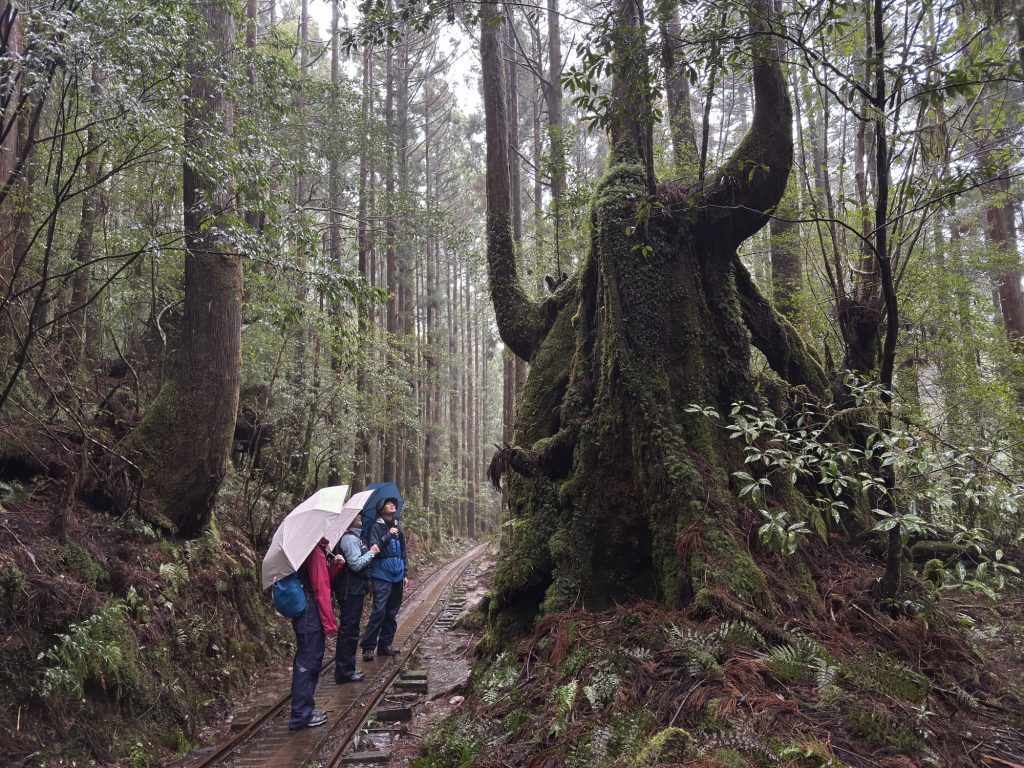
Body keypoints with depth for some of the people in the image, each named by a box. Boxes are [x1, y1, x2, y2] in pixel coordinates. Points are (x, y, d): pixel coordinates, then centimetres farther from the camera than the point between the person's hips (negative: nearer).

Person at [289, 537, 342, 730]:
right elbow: (321, 589, -19)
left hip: (305, 614, 10)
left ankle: (304, 709, 26)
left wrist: (334, 565, 2)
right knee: (308, 663, -2)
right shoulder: (316, 552, -18)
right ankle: (301, 715, 6)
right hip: (312, 616, -10)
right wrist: (329, 622, -16)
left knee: (308, 661, 17)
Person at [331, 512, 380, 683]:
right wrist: (371, 553, -12)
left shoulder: (354, 536, 14)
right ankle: (345, 672, 3)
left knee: (349, 630, 16)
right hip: (351, 591, -11)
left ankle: (346, 669, 25)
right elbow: (356, 564, -23)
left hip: (354, 590, 11)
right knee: (348, 630, -4)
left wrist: (370, 552, 9)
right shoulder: (350, 539, -19)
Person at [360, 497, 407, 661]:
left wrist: (405, 574, 16)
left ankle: (385, 645, 18)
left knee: (392, 613, 9)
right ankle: (368, 647, -3)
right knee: (378, 612, -10)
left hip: (397, 575, 6)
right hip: (382, 575, -6)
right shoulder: (376, 527, -5)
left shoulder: (398, 527, 13)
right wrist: (388, 535, -21)